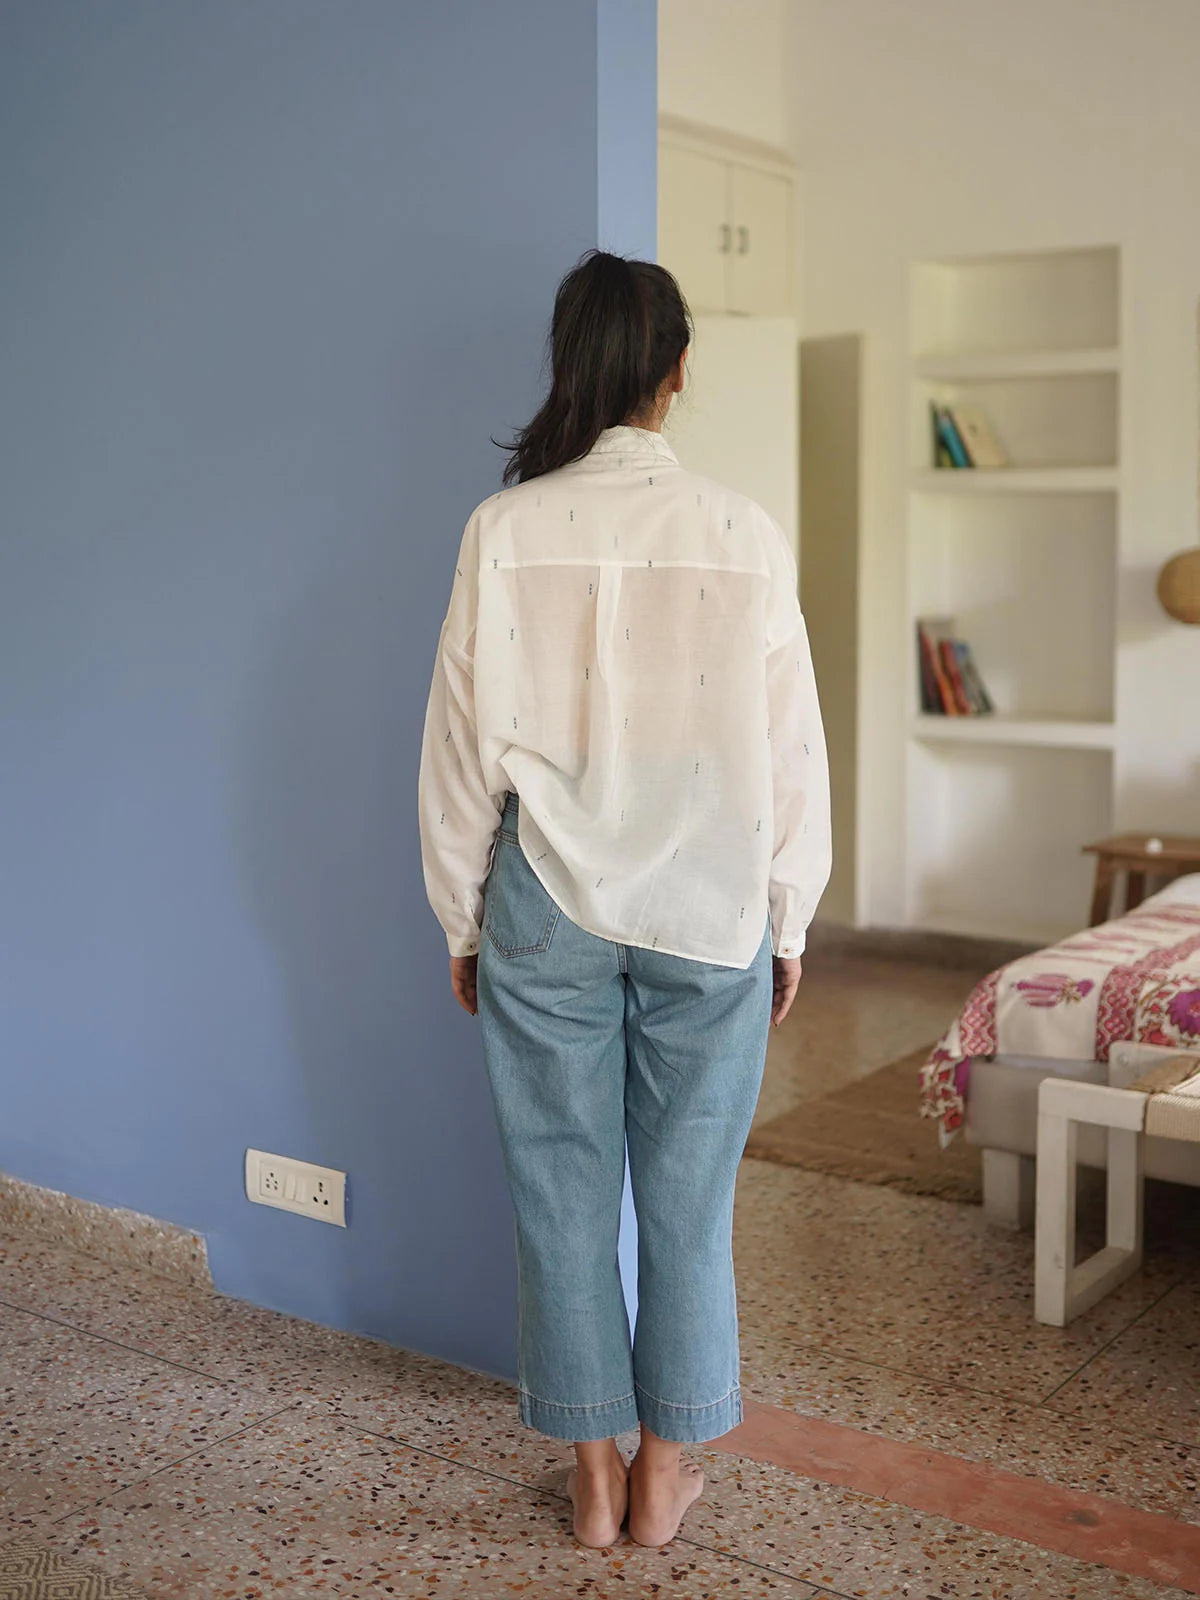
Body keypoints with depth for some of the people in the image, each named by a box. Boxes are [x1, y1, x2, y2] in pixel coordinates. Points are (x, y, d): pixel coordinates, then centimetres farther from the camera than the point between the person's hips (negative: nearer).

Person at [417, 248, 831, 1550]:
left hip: (548, 907, 0)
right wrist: (789, 923, 8)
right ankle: (665, 1473, 26)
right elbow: (790, 749, -3)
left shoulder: (506, 530, -6)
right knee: (688, 1197, 13)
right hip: (710, 911, 0)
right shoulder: (746, 536, -6)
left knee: (564, 1195, 12)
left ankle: (596, 1476, 25)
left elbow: (463, 747, -3)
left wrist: (461, 920, 8)